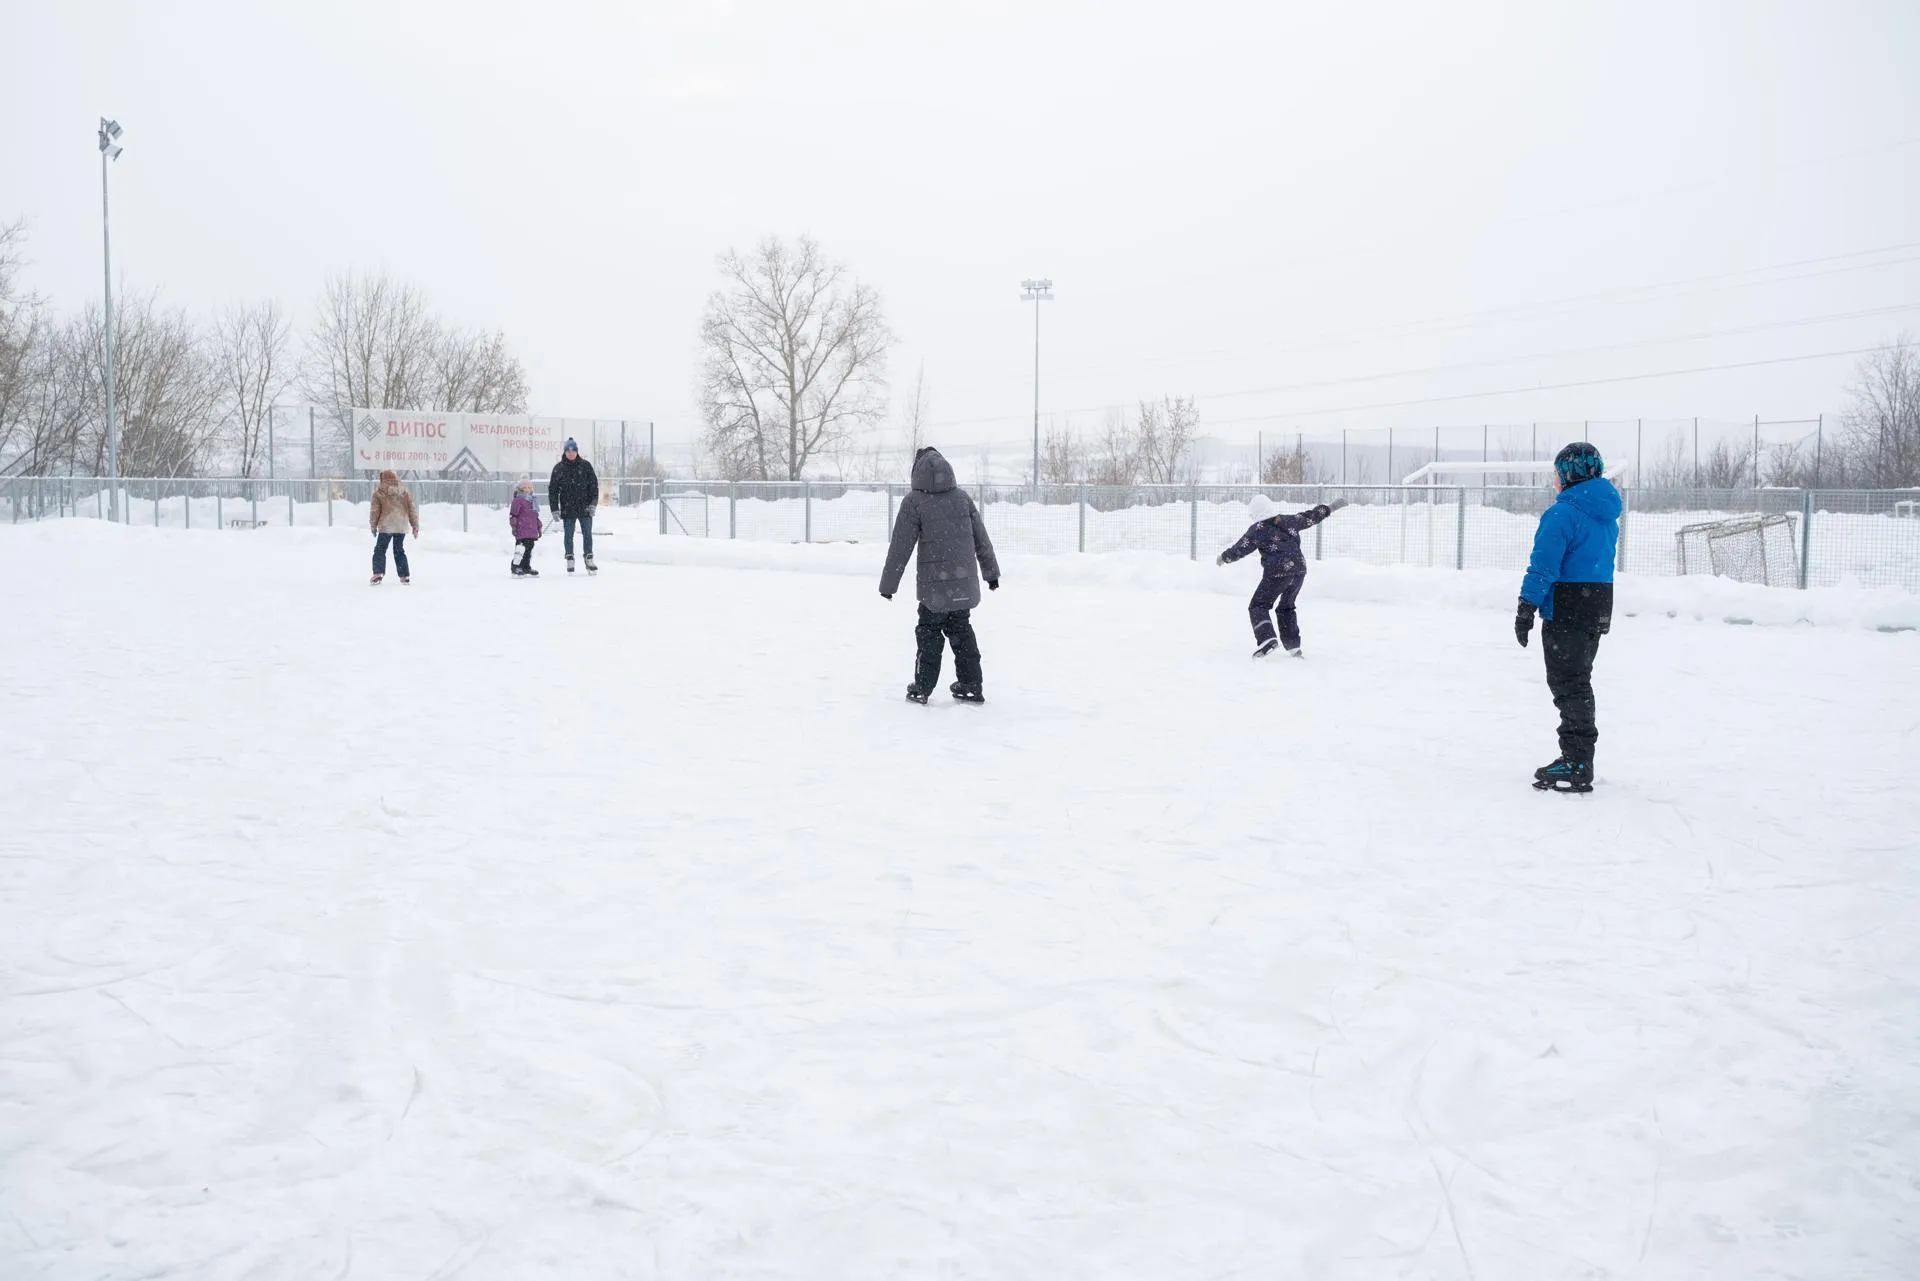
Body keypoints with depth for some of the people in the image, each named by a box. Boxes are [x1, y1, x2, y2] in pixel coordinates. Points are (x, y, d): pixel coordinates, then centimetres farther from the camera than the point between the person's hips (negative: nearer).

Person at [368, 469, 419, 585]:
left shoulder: (379, 492, -3)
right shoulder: (404, 491, 6)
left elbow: (374, 510, -1)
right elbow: (412, 509, 7)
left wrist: (373, 526, 10)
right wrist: (415, 526, 14)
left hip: (385, 527, -3)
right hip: (401, 527, 3)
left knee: (380, 550, 4)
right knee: (399, 550, 14)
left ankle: (378, 573, -10)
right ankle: (405, 576, 11)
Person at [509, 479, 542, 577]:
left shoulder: (532, 501, 19)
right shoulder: (518, 500, -6)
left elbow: (536, 516, 26)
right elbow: (513, 514, -9)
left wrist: (539, 527, 26)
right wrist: (513, 526, -13)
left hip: (531, 531, 8)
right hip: (522, 531, -8)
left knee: (530, 548, 12)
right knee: (522, 548, -13)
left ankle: (526, 567, 22)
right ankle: (516, 567, -8)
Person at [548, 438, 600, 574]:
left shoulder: (585, 465, 2)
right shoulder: (559, 468, 3)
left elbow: (594, 485, 3)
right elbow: (553, 489, 5)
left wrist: (593, 503, -5)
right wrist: (554, 509, -1)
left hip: (585, 507, 0)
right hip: (567, 509, 0)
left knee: (587, 533, 0)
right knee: (568, 535, 4)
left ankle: (589, 559, 9)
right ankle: (570, 560, 14)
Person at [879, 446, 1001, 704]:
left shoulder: (914, 502, -9)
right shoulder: (963, 498, 5)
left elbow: (900, 547, -8)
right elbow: (982, 539, 10)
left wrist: (888, 584, 0)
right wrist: (991, 573, 20)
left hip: (934, 586, -4)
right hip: (965, 583, 4)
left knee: (929, 633, 7)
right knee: (961, 630, 16)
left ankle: (922, 688, 10)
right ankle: (971, 686, 19)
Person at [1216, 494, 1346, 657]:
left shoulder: (1258, 529, -5)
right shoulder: (1289, 521, 9)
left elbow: (1241, 549, -1)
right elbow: (1311, 517, 20)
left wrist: (1223, 558, 15)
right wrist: (1331, 507, 34)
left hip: (1277, 574, -6)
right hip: (1299, 571, 6)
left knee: (1258, 606, 3)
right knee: (1286, 607, 23)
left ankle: (1266, 639, -19)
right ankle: (1293, 645, 22)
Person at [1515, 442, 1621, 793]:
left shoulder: (1563, 514, -16)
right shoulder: (1607, 515, 12)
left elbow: (1544, 566, -19)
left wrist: (1526, 608, -15)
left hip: (1566, 610, -9)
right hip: (1599, 608, 9)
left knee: (1568, 683, -4)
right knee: (1578, 681, 17)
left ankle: (1577, 767, -5)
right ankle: (1578, 760, 24)